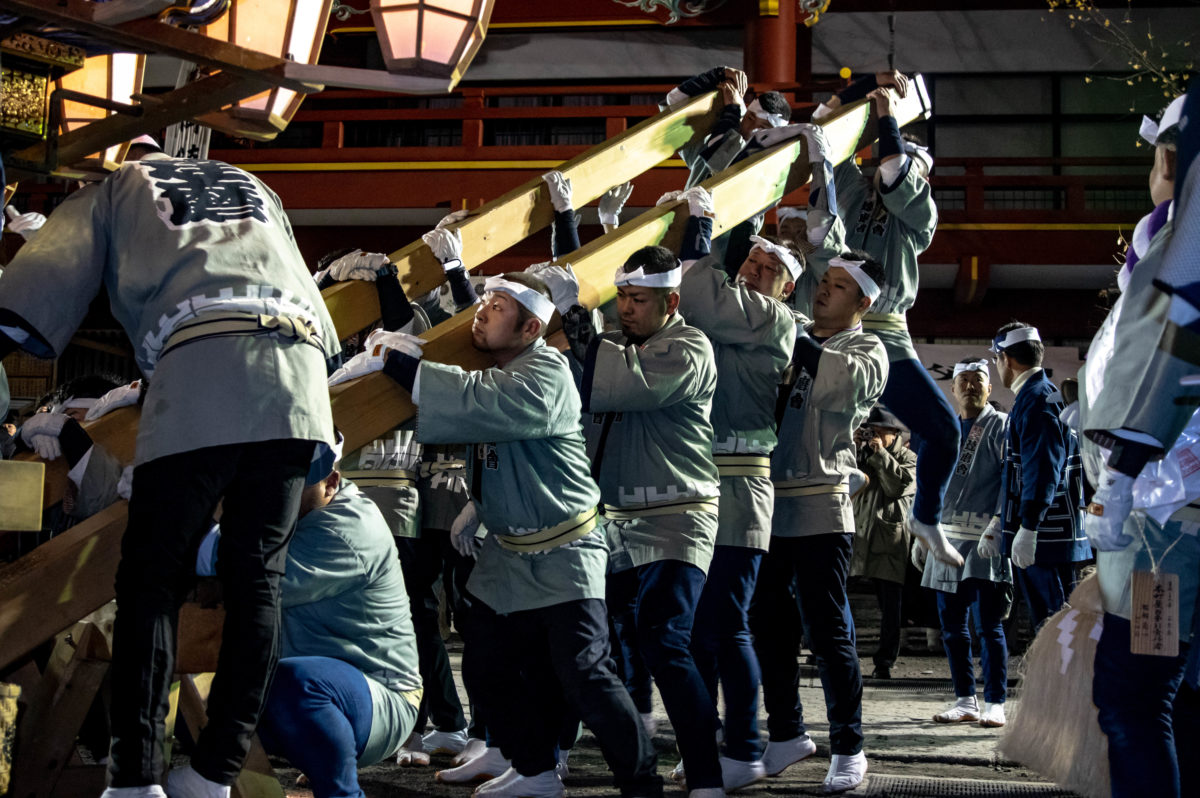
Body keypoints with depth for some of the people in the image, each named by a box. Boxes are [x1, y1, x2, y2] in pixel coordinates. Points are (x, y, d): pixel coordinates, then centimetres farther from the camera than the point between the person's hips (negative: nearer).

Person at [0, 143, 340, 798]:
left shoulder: (112, 191, 25)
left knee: (151, 579, -2)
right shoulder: (257, 191, 38)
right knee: (257, 579, 6)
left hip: (199, 361, -4)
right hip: (300, 353, 4)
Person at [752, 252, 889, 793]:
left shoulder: (866, 350, 2)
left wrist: (796, 344, -25)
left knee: (828, 632, -4)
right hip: (767, 505, 5)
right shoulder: (790, 331, 15)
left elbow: (851, 381, -21)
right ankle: (786, 735, 24)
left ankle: (848, 748, 4)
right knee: (767, 627, 10)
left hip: (819, 509, -5)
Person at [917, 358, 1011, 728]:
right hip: (947, 538, 6)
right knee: (952, 626, 6)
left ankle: (994, 703, -1)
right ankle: (965, 701, 14)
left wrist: (995, 529, -18)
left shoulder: (1002, 427, 1)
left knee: (988, 626, -6)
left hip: (985, 541, -6)